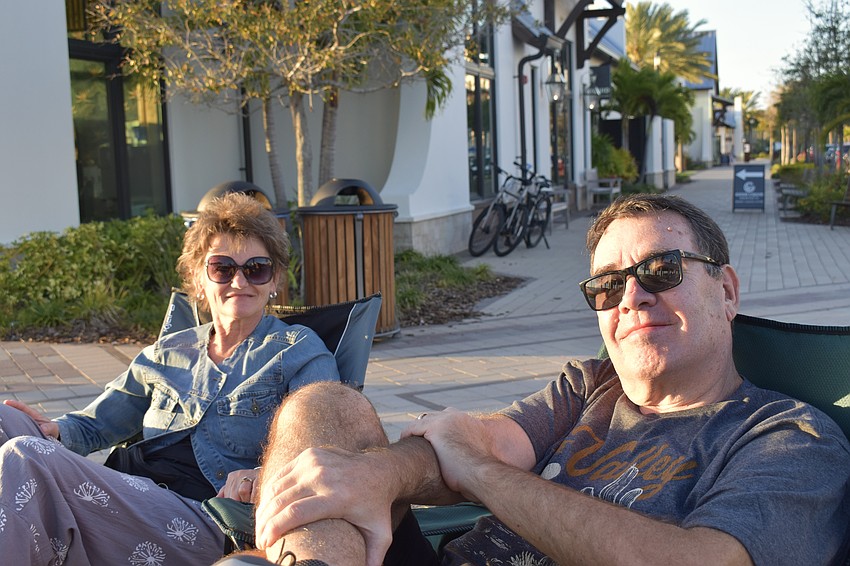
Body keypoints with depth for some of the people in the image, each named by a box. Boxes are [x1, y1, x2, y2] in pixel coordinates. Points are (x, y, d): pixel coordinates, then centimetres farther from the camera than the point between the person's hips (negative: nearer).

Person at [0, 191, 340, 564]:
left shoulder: (300, 351, 8)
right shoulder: (168, 352, 23)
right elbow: (94, 424, 27)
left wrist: (263, 474, -26)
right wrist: (54, 430, 1)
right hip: (122, 499, 6)